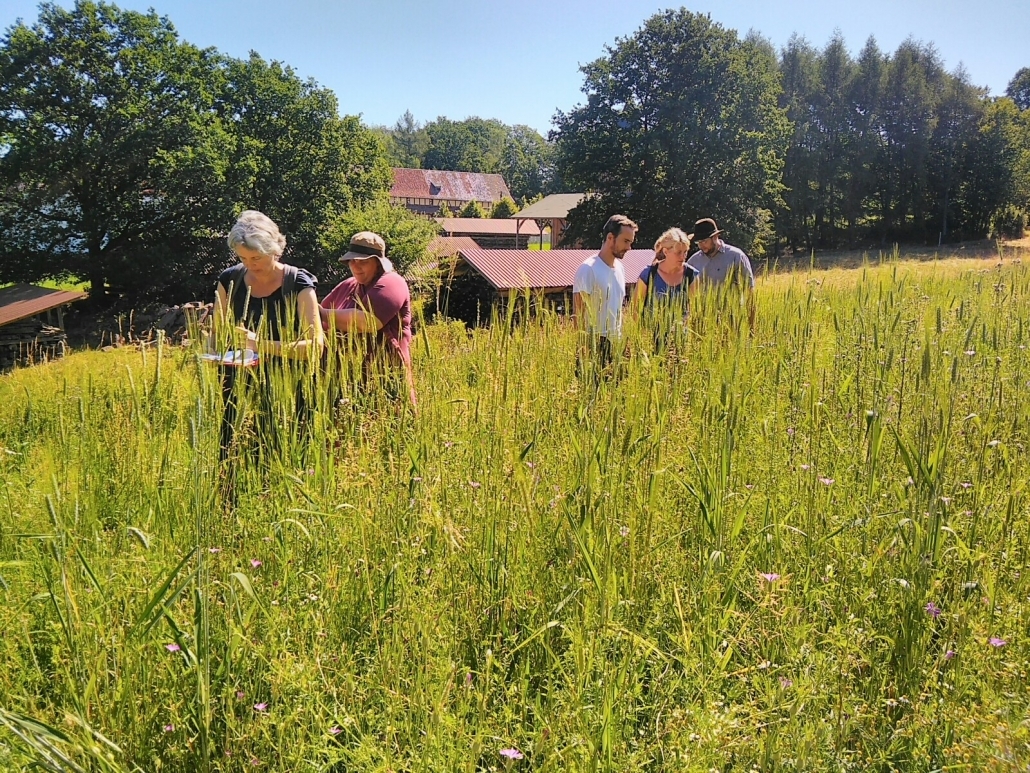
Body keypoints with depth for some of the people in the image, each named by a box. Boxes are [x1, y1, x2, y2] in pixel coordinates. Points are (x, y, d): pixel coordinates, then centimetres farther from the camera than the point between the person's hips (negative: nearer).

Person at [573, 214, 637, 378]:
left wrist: (620, 339, 17)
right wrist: (584, 347, -18)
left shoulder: (620, 268, 13)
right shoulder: (588, 269, -11)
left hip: (615, 342, 8)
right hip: (594, 342, -7)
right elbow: (578, 312, -13)